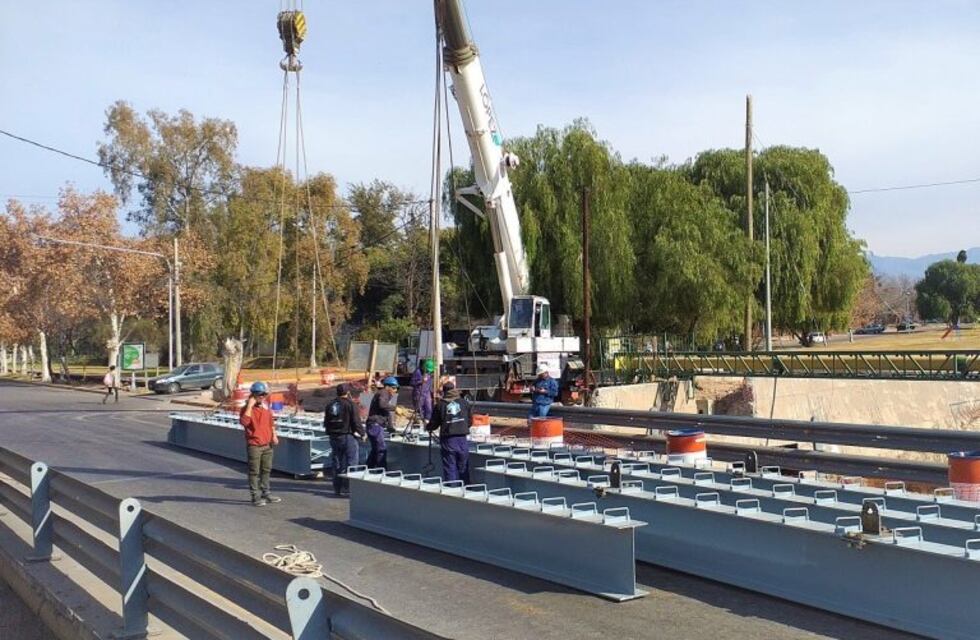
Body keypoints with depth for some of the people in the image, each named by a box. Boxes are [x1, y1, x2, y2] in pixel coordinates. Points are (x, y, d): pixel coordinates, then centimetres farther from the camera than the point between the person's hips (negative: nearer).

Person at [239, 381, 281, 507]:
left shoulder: (266, 408, 11)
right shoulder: (247, 409, -10)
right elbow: (244, 422, -29)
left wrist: (274, 435, 10)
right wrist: (250, 405, -27)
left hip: (267, 444, 7)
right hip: (254, 446, -7)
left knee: (266, 470, 15)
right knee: (254, 472, -2)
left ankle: (265, 493, 27)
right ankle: (255, 497, 3)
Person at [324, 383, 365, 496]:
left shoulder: (330, 406, 11)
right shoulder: (351, 404, -10)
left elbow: (326, 423, 14)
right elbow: (356, 422, -12)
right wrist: (362, 434, 1)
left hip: (334, 438, 7)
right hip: (348, 437, -7)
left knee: (337, 463, 13)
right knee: (350, 463, -3)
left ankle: (338, 488, 17)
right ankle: (347, 489, -8)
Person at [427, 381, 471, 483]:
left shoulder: (441, 405, -3)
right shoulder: (464, 402, 4)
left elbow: (434, 423, 1)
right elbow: (470, 420, 10)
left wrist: (428, 428, 23)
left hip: (448, 439, -2)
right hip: (462, 438, 2)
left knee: (449, 468, 4)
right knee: (463, 468, 12)